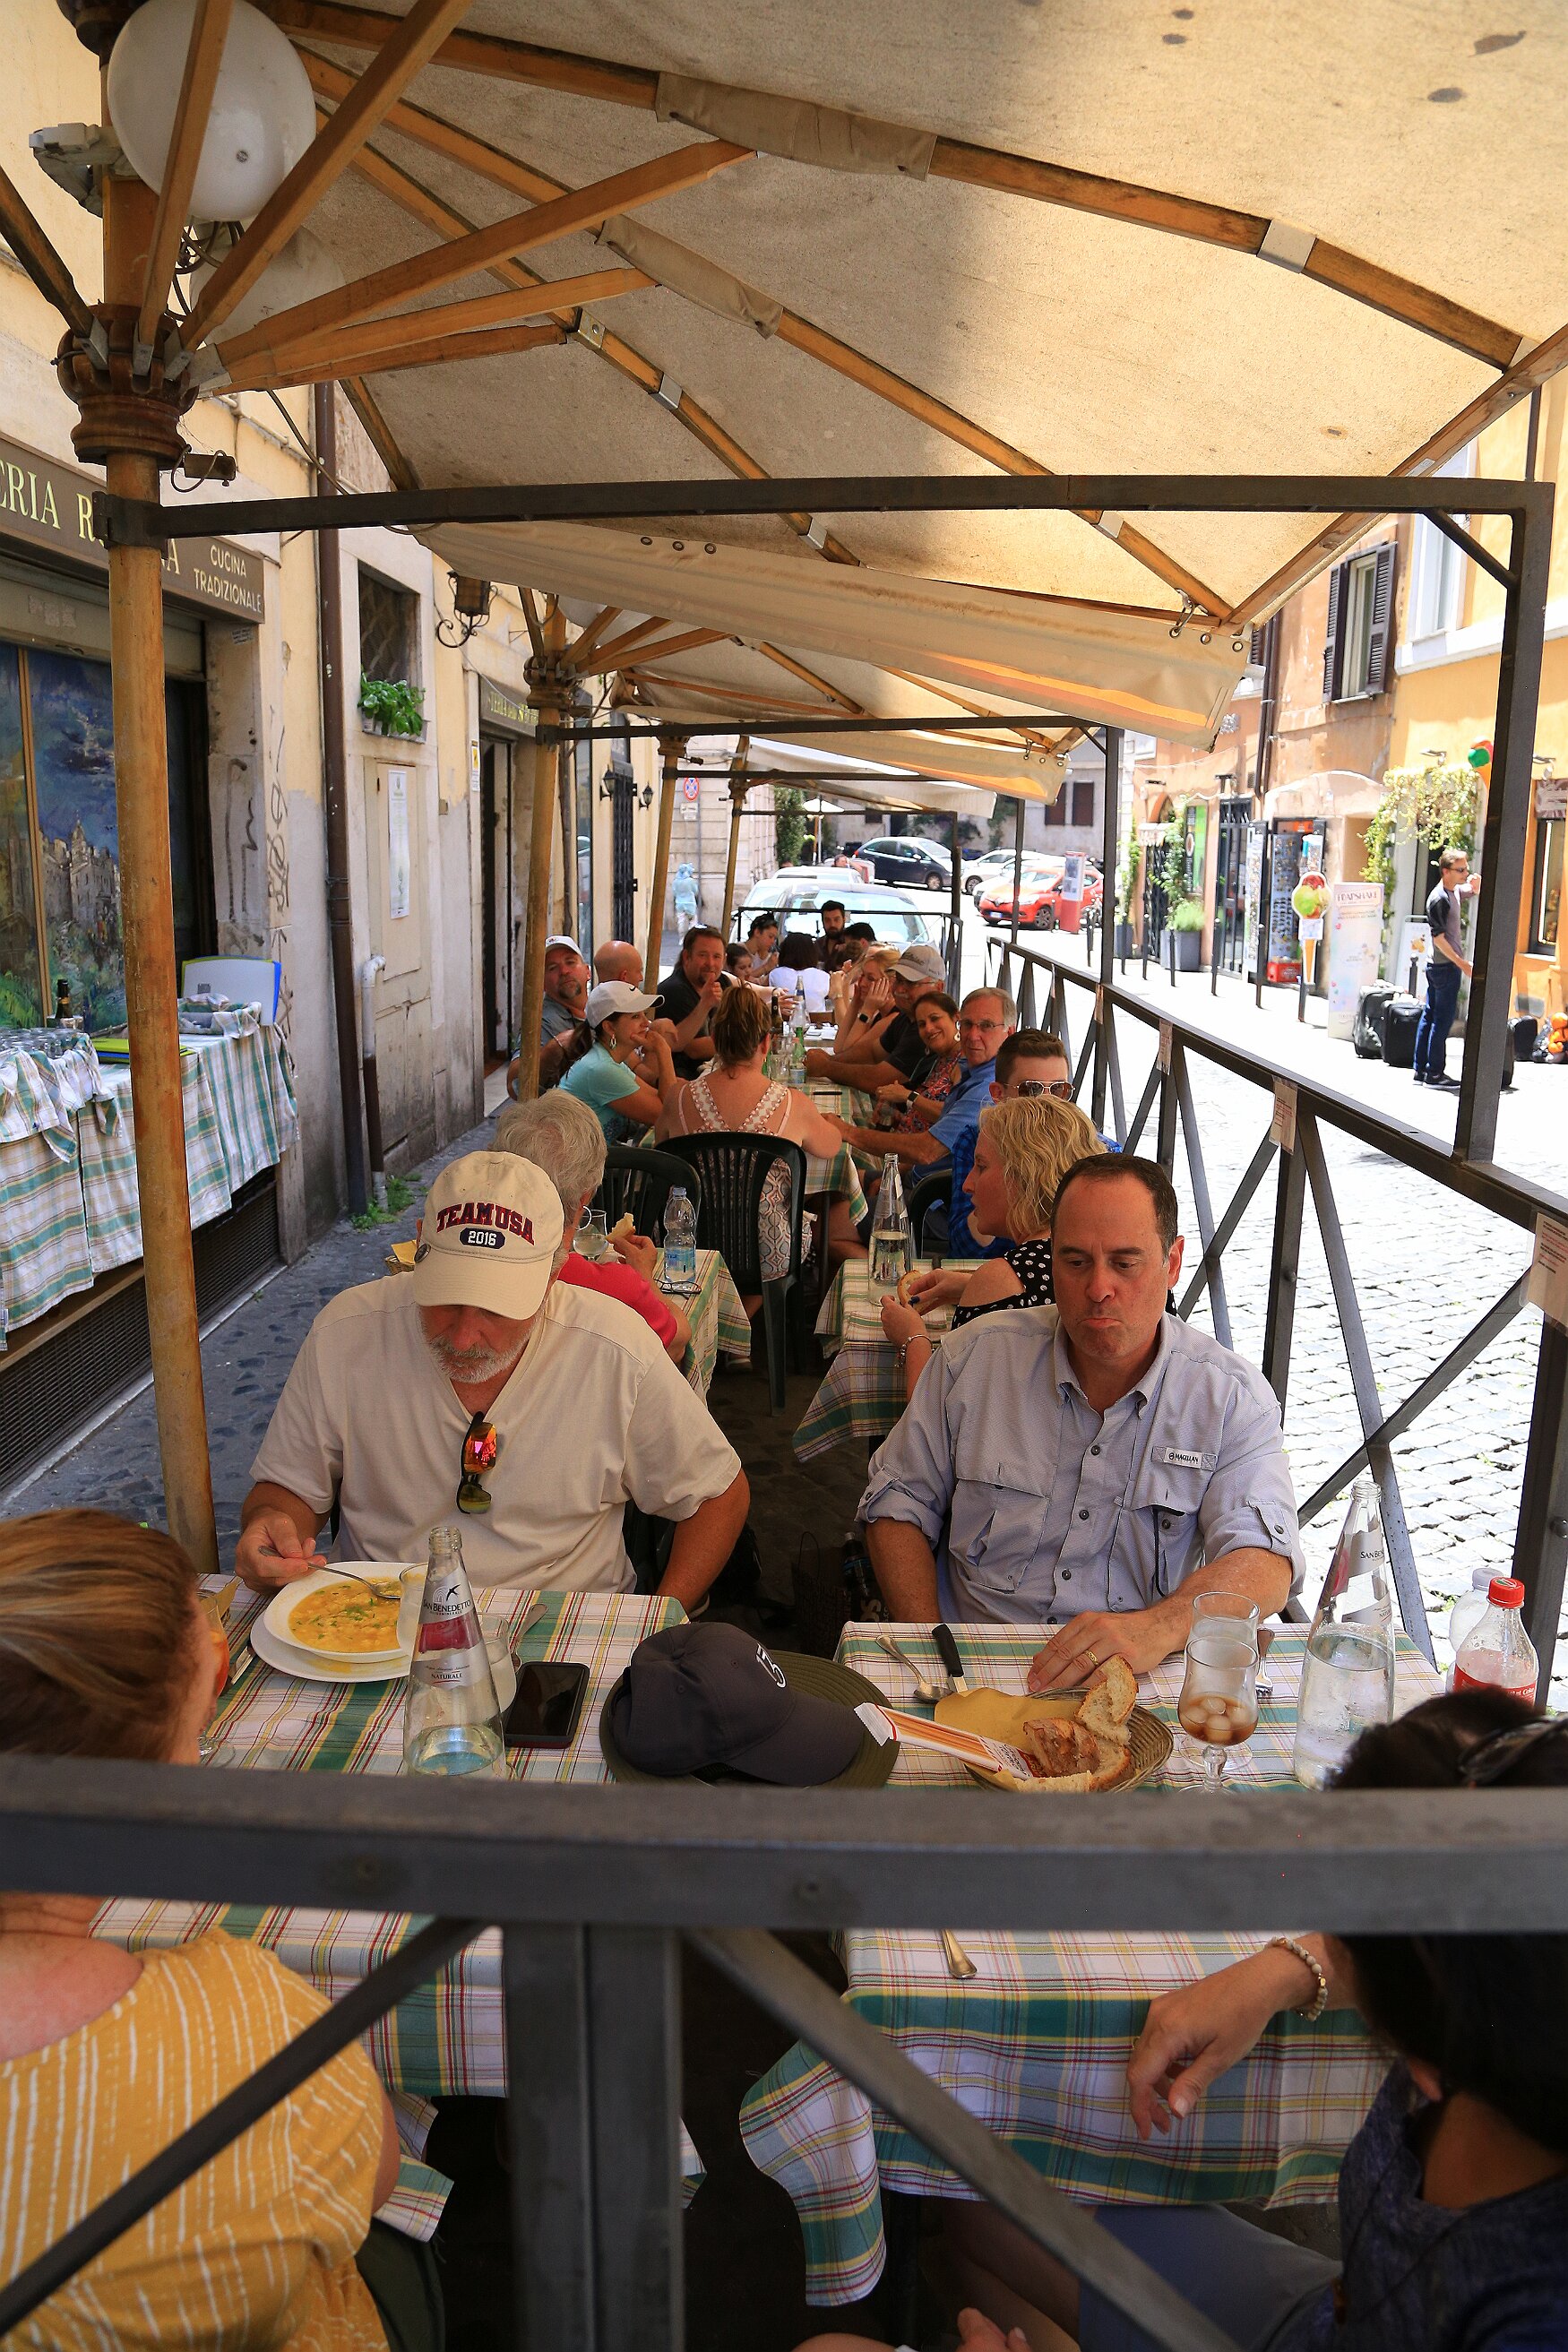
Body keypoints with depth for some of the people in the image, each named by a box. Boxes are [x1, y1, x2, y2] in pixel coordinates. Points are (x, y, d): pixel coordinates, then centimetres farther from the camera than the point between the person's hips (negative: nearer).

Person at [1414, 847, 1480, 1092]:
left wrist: (1476, 882, 7)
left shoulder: (1454, 890, 11)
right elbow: (1439, 938, -20)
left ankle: (1421, 1071, 14)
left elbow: (1473, 892, 32)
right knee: (1443, 1019, -6)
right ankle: (1435, 1073, -2)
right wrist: (1462, 963, -21)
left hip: (1438, 965, 10)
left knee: (1429, 1017, 10)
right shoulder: (1439, 899, -17)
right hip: (1445, 965, -10)